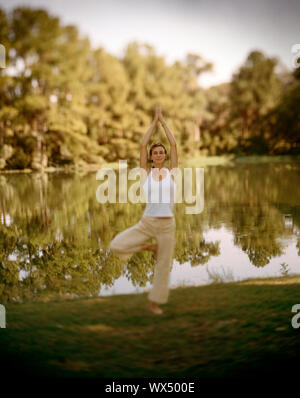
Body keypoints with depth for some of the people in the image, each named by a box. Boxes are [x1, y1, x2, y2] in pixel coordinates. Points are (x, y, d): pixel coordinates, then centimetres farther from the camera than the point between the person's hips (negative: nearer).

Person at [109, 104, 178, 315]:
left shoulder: (172, 172, 2)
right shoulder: (146, 172, 2)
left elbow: (174, 144, -1)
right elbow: (143, 145, -2)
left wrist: (163, 121, 5)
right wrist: (154, 121, 3)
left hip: (167, 225, 0)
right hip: (146, 223, 1)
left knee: (164, 266, 6)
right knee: (116, 246, -12)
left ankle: (155, 302, 26)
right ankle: (150, 247, 12)